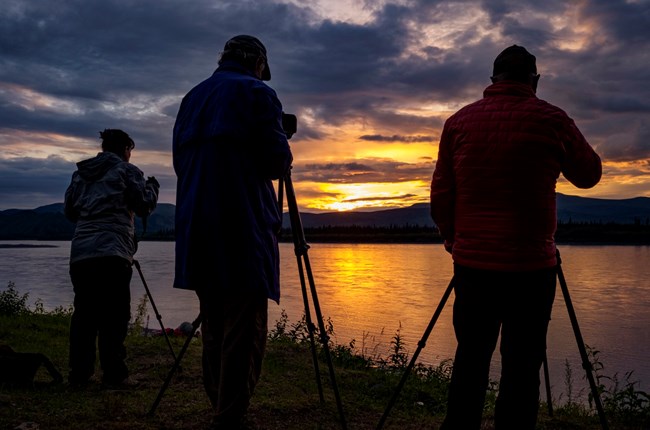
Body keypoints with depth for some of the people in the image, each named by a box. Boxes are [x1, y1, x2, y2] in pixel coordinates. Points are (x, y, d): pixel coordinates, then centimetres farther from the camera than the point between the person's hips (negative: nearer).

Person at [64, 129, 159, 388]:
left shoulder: (81, 172, 20)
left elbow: (69, 211, 22)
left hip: (80, 253, 5)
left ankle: (79, 374, 8)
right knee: (114, 316, -3)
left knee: (83, 314, 8)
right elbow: (144, 206, 1)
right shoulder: (127, 170, 5)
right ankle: (113, 375, -5)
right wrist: (153, 186, 19)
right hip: (113, 253, -5)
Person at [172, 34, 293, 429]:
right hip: (244, 231, -7)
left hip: (197, 231, 7)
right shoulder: (257, 93, -1)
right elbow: (277, 162, -7)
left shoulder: (192, 97, 20)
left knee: (214, 329, 14)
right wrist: (283, 160, 14)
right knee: (244, 332, -5)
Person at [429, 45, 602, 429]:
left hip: (472, 263, 3)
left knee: (470, 358, 13)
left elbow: (441, 195, 5)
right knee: (521, 366, 5)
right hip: (531, 266, -3)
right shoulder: (552, 120, -3)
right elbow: (589, 175, 12)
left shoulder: (458, 122, 3)